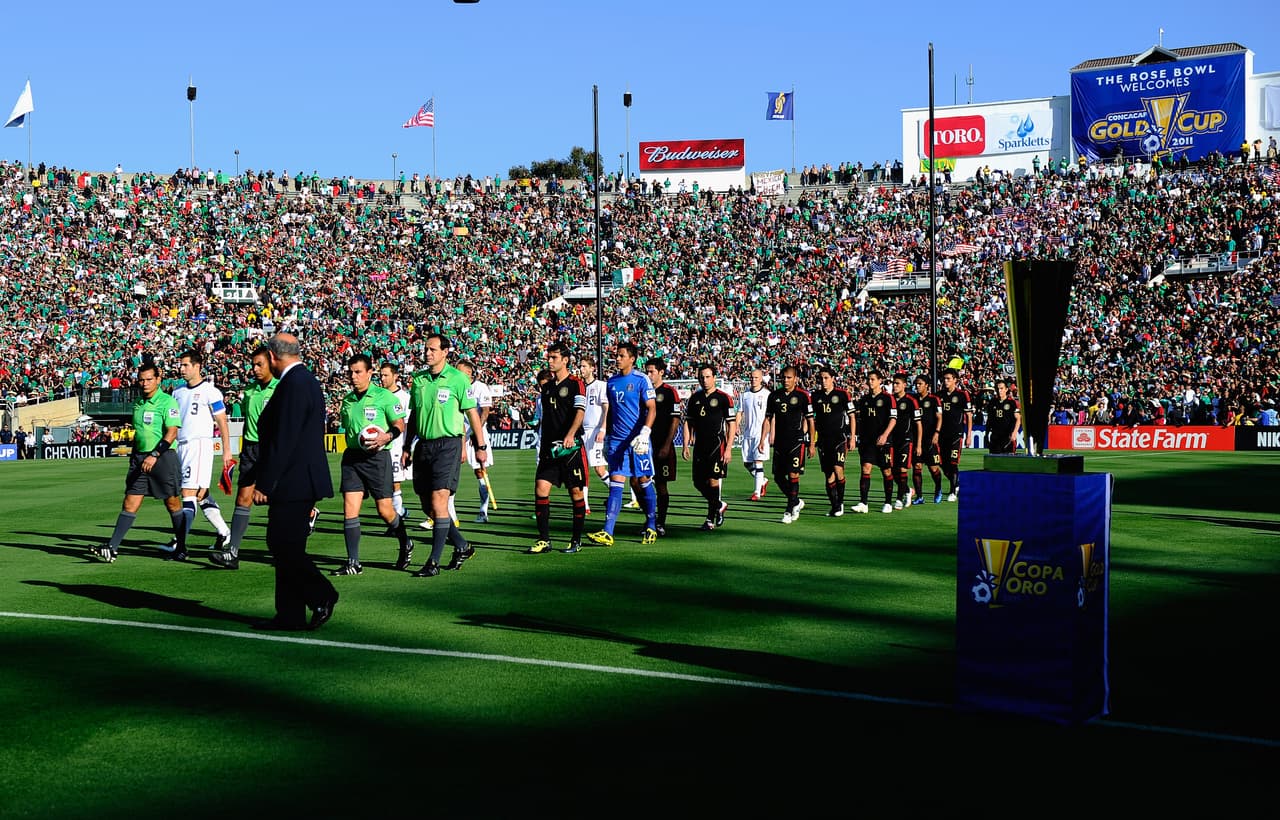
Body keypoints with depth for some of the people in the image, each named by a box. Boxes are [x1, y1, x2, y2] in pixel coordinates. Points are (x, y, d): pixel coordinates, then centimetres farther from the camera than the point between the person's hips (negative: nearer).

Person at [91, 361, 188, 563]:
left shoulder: (167, 402, -8)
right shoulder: (138, 403, 14)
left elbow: (172, 432, -16)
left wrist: (155, 455, -24)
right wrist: (134, 455, 21)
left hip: (163, 457, -6)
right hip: (139, 457, 6)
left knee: (173, 503, 3)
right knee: (130, 504, 0)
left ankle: (181, 549, 13)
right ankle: (112, 548, -4)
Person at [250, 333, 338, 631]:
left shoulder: (293, 384, -16)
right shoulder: (306, 380, 16)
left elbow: (283, 439, -21)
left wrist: (264, 484, -18)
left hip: (294, 482, -10)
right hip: (301, 481, 10)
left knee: (283, 544, -8)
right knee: (285, 546, 10)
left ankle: (322, 595, -4)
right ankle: (290, 615, 12)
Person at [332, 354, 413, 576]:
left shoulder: (384, 396, -4)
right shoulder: (347, 400, 13)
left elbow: (400, 424, -6)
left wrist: (387, 436, -24)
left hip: (376, 457, -5)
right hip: (351, 457, 5)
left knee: (385, 510, 0)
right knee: (349, 509, -6)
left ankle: (405, 545, 28)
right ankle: (353, 563, -5)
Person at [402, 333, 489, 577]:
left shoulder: (457, 378, -5)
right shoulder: (418, 379, 11)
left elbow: (472, 413, -2)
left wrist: (481, 445, -3)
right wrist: (407, 447, 15)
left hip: (447, 444, -6)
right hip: (423, 445, 6)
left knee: (439, 502, -12)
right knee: (428, 506, 7)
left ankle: (434, 562, -8)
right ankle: (462, 546, 25)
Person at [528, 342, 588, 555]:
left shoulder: (575, 384, -4)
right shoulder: (547, 386, 16)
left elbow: (580, 411, -17)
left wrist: (570, 435, -33)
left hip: (571, 446, -6)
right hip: (549, 447, 6)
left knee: (576, 492, 1)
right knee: (540, 488, -6)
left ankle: (577, 540, 12)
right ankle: (544, 539, -2)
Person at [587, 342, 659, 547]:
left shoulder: (641, 380, -5)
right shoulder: (612, 381, 12)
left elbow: (652, 409, -9)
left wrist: (644, 433, -20)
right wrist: (607, 436, 18)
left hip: (637, 441, -4)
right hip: (616, 441, 4)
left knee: (643, 482, 4)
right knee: (616, 483, -4)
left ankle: (651, 527, 19)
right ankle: (607, 533, -12)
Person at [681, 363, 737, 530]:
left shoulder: (724, 398, -4)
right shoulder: (695, 398, 11)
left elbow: (732, 424, -4)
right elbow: (688, 422, 16)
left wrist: (728, 449, -11)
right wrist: (686, 445, 7)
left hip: (717, 446, -5)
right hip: (699, 447, 5)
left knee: (713, 481, -9)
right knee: (699, 482, 5)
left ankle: (710, 519, 2)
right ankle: (719, 505, 29)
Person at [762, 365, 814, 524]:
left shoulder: (803, 395, -4)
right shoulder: (774, 396, 7)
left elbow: (810, 420, -1)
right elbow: (768, 419, 13)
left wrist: (811, 444, -3)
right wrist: (763, 440, 6)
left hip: (797, 440, -5)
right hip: (779, 442, 5)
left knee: (793, 475, -10)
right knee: (778, 476, 6)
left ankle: (790, 510, -3)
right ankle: (796, 502, 27)